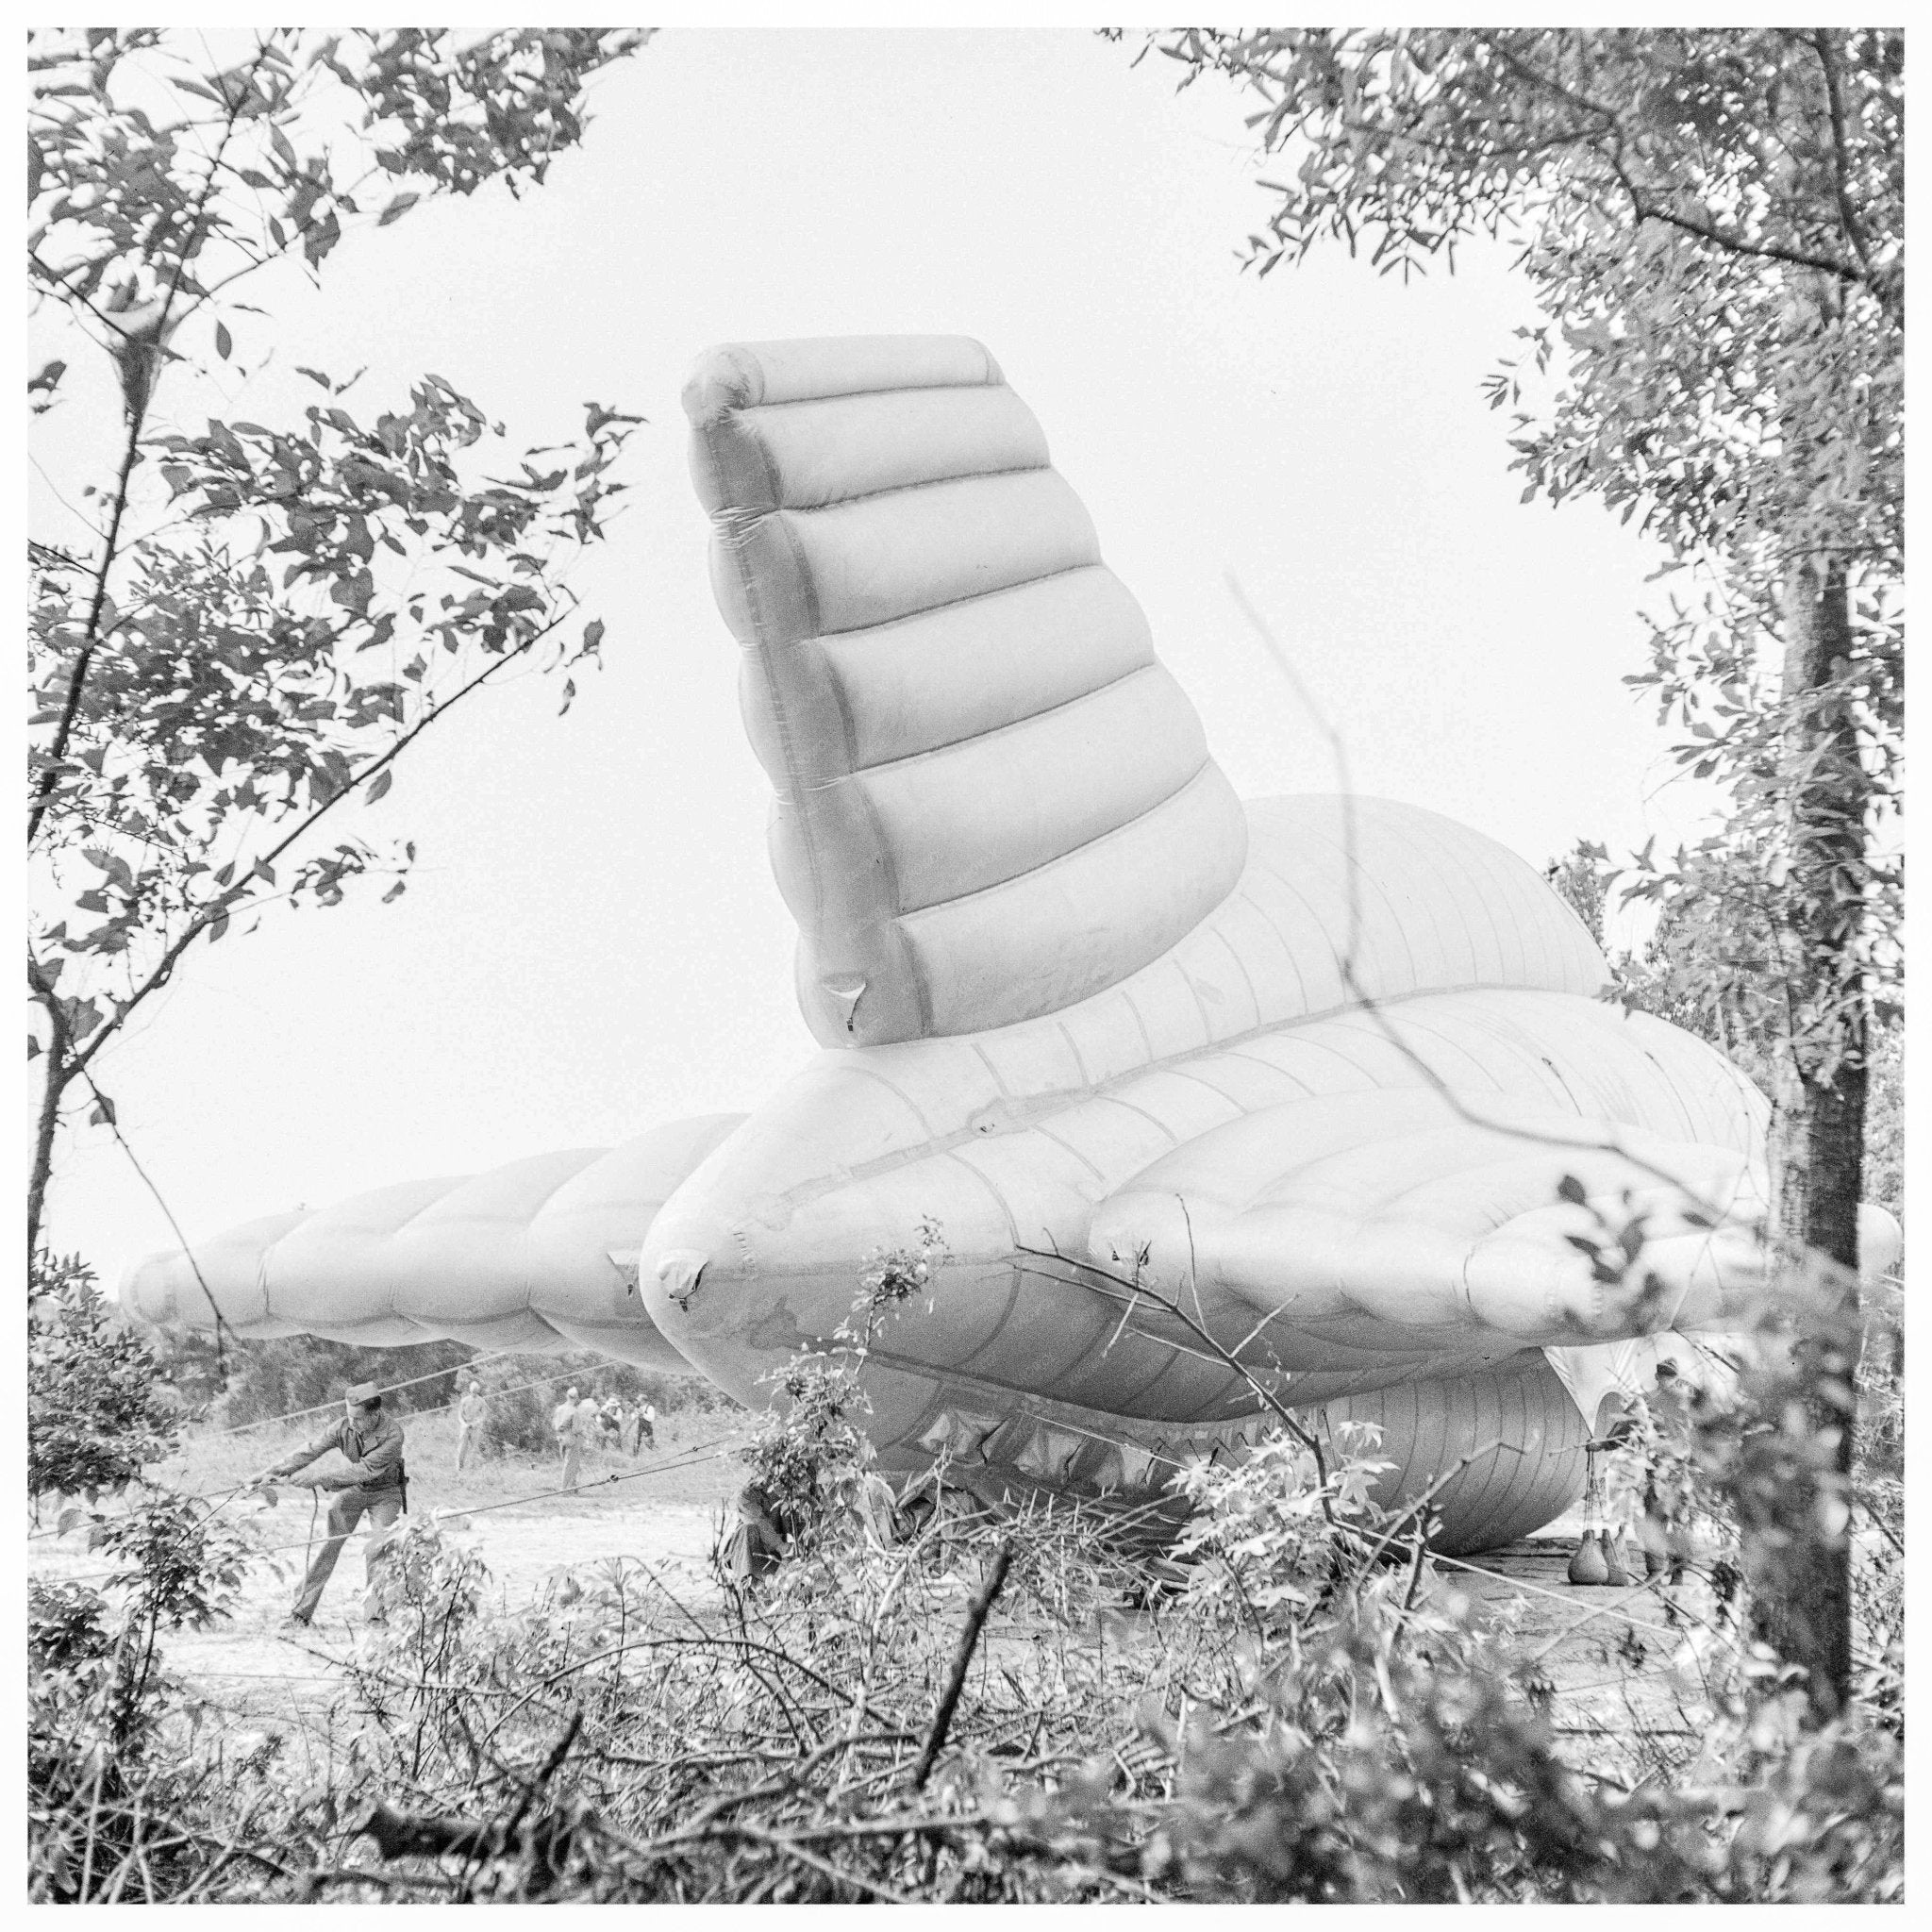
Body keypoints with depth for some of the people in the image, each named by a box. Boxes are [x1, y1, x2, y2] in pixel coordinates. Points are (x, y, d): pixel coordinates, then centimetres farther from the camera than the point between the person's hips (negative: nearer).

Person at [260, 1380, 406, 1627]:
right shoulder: (344, 1427, -20)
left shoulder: (392, 1433, -32)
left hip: (386, 1492, -3)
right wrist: (276, 1471, -33)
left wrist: (320, 1479, -40)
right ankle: (302, 1610, -2)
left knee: (378, 1551, -14)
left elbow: (366, 1470, -36)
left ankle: (376, 1614, -3)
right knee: (329, 1545, -5)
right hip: (353, 1489, 3)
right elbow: (311, 1451, -21)